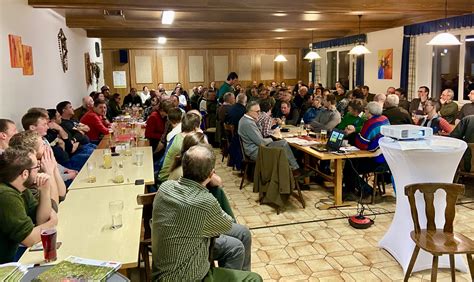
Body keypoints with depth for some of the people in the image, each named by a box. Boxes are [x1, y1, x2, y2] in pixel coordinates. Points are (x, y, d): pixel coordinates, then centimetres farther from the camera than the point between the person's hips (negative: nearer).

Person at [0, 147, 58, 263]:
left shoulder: (21, 189, 0)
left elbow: (41, 220, 4)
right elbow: (30, 239, -24)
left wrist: (45, 191, -9)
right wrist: (52, 223, -6)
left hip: (10, 256, 7)